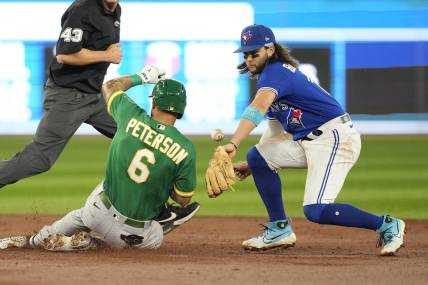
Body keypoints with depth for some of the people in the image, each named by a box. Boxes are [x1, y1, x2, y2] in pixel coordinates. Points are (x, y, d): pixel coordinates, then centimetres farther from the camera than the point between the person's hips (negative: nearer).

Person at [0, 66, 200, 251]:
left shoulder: (133, 117, -9)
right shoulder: (186, 150, -14)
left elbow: (109, 87, 14)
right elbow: (183, 200, -4)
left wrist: (141, 77, 28)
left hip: (100, 212, 3)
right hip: (137, 233, -3)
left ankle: (36, 240, 31)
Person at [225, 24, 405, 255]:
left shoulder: (275, 72, -13)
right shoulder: (269, 78, 18)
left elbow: (257, 109, -32)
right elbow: (276, 131, 24)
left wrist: (233, 144, -45)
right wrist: (253, 165, 17)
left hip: (335, 137, -10)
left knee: (315, 211, -20)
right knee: (258, 156, 6)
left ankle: (387, 225, -7)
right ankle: (280, 229, 12)